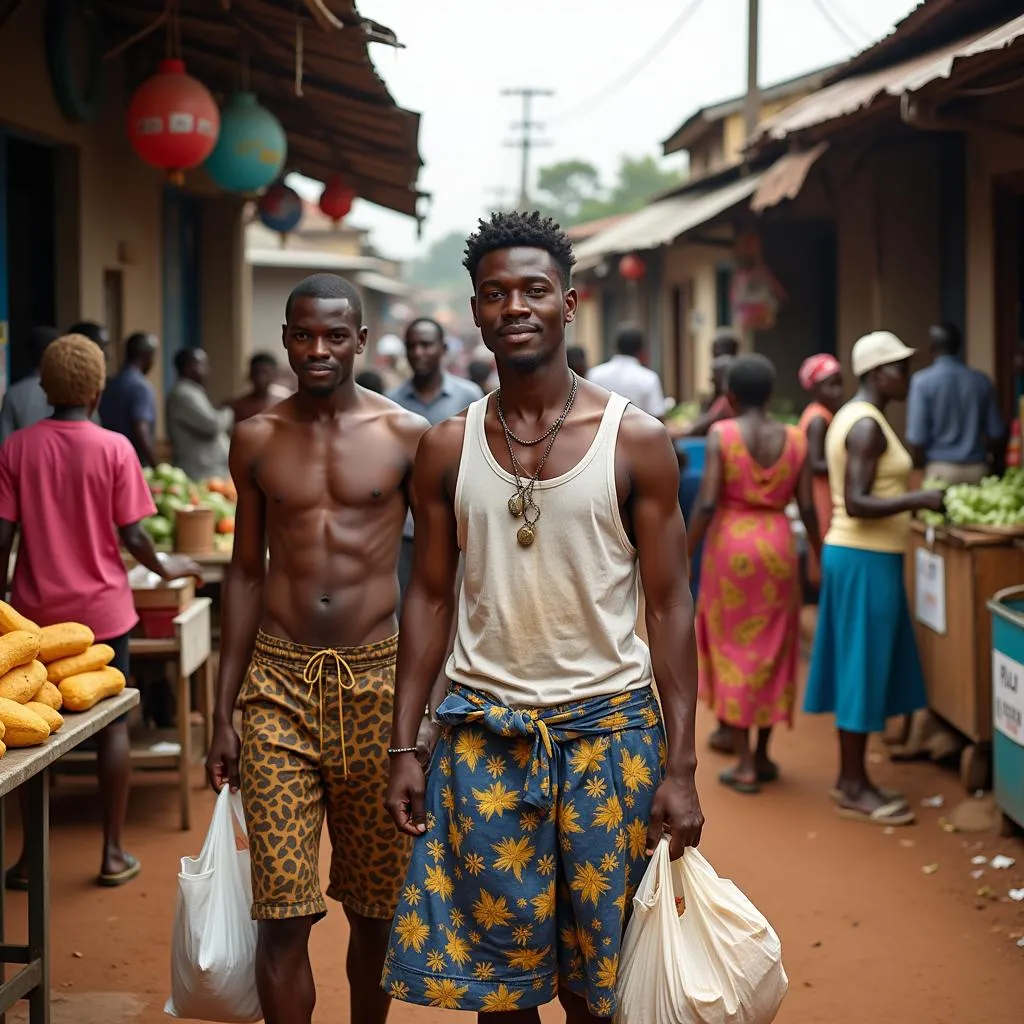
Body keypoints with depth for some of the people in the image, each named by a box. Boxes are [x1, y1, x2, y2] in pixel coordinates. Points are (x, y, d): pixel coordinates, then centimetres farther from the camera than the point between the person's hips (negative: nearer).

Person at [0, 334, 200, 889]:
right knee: (112, 725, 10)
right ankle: (113, 853, 14)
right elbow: (132, 536, -9)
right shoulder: (113, 448, -9)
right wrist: (165, 567, 10)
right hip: (101, 608, -1)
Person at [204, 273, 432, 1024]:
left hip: (377, 680, -1)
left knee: (376, 905, 9)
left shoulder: (408, 436, 0)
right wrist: (224, 712, 8)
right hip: (279, 680, 1)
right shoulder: (257, 439, 6)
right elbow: (247, 573, 11)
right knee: (283, 913, -5)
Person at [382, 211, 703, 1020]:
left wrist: (681, 765, -8)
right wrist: (403, 747, 2)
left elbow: (669, 605, -3)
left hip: (608, 727, -2)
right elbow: (431, 598, 8)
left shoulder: (636, 440, -3)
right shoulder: (448, 447, 4)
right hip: (484, 732, 2)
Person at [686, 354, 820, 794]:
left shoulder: (721, 434, -8)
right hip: (777, 545, 3)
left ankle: (744, 764, 5)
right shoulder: (794, 439, 0)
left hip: (730, 544, -3)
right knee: (772, 648, 14)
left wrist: (685, 557, -7)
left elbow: (707, 504, -14)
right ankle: (763, 755, 23)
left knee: (732, 648, 6)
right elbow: (807, 506, 0)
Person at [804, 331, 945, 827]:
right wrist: (918, 499, -24)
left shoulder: (851, 417, 13)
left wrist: (909, 504, 17)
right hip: (867, 558, -10)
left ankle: (849, 777, 22)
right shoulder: (868, 425, -18)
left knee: (860, 667, 14)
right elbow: (856, 504, -24)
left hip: (854, 554, 10)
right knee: (864, 667, -4)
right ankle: (855, 789, 3)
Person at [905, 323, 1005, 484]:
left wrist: (918, 468, 9)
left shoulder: (923, 381, -6)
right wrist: (994, 466, 27)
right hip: (977, 470, 4)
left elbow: (916, 437, -9)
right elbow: (996, 433, 9)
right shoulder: (981, 380, 6)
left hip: (941, 470, -4)